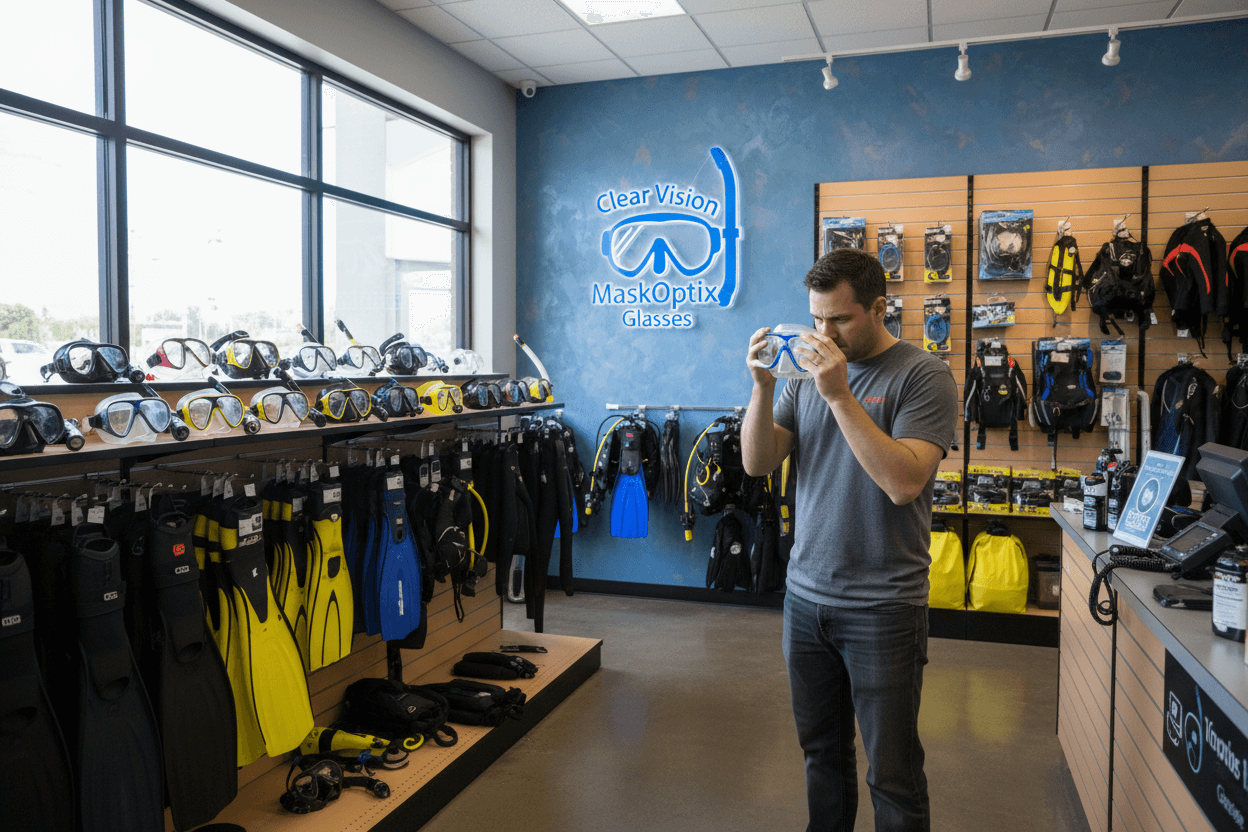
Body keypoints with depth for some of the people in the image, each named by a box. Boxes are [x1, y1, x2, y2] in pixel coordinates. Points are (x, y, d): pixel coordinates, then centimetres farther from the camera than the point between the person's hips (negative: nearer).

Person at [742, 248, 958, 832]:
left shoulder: (923, 376, -9)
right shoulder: (808, 373, 8)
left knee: (891, 773, 7)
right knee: (822, 752, 19)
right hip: (805, 595, 5)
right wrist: (763, 386, -13)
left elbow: (903, 482, -22)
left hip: (883, 608, -5)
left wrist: (840, 395, -25)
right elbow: (757, 463, 1)